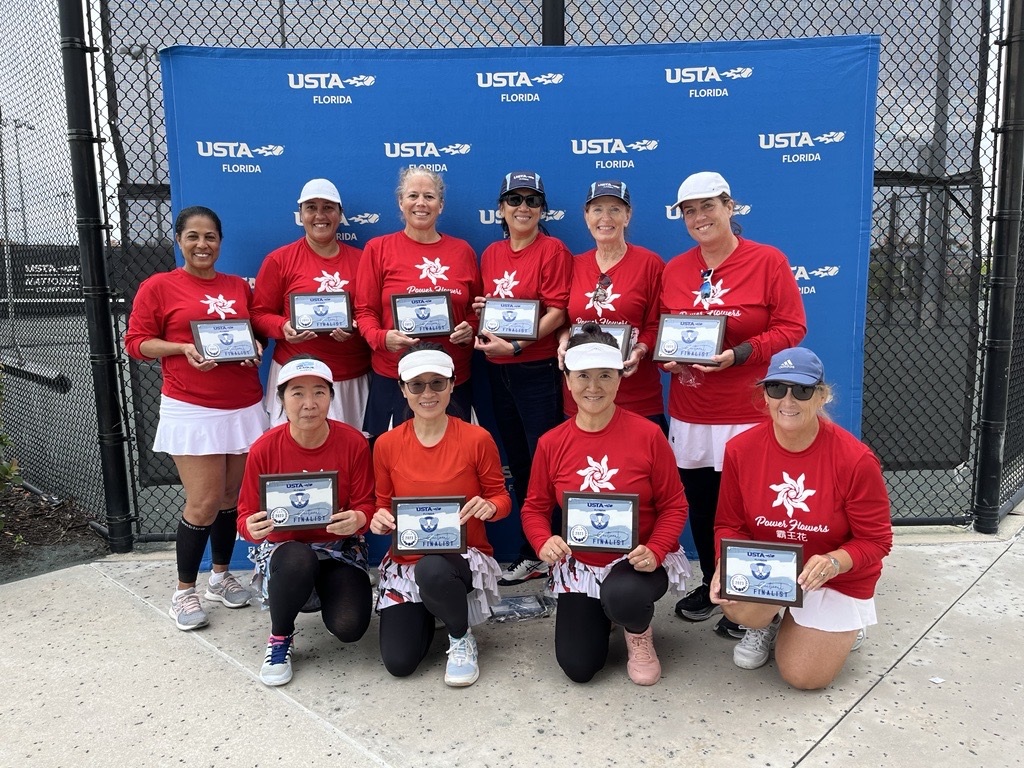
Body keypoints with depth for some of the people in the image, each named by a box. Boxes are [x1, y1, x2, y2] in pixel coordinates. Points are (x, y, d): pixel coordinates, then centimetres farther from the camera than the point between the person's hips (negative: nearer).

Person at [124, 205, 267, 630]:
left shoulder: (240, 287, 11)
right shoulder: (158, 286, -1)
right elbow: (137, 342, -2)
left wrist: (255, 345, -2)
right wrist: (183, 348, -17)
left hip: (244, 408, 4)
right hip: (191, 411, -4)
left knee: (232, 499, 12)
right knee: (204, 505, -4)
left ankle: (221, 575, 32)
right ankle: (184, 591, 17)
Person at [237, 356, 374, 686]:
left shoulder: (353, 442, -12)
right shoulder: (264, 449, -12)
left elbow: (365, 505, -7)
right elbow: (246, 515, -5)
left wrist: (358, 519, -31)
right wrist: (252, 527, -30)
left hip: (341, 546, 1)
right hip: (283, 545, 0)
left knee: (349, 627, -20)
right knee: (297, 561, -38)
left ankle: (325, 592, 19)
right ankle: (280, 638, -5)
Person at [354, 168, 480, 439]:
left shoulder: (462, 251, 7)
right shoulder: (378, 249, 2)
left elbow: (475, 310, 15)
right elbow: (365, 311, 1)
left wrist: (470, 330, -5)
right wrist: (381, 337, -17)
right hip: (394, 379, -2)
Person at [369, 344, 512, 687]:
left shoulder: (477, 439, -10)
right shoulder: (386, 444, -3)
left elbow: (501, 497, 0)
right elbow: (383, 505, 8)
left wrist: (490, 506, -24)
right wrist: (378, 519, -16)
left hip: (464, 556, -3)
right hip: (405, 560, 3)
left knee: (432, 570, -40)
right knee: (399, 663, -10)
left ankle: (462, 637, -5)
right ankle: (425, 613, 26)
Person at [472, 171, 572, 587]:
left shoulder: (553, 250, -6)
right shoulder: (490, 254, 12)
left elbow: (557, 313, -13)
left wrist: (514, 345, -21)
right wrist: (481, 326, 1)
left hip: (537, 369, -6)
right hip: (498, 370, 7)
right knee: (517, 461, 13)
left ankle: (538, 554, 12)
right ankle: (532, 548, 26)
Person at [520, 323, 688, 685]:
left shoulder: (648, 434, -13)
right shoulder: (551, 443, -6)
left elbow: (674, 505, -7)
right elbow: (535, 507, 2)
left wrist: (655, 550, -24)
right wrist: (543, 542, -19)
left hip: (638, 559, -3)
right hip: (579, 564, 3)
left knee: (623, 597, -38)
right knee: (578, 667, -1)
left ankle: (639, 634, 3)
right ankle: (603, 614, 35)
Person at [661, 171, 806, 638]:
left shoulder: (768, 261, -4)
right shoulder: (673, 270, 8)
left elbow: (791, 328, -7)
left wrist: (739, 354, -19)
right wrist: (667, 357, -7)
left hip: (748, 414, -4)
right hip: (689, 414, 4)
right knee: (699, 504, 14)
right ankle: (709, 582, 35)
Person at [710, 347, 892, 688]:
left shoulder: (856, 460, -23)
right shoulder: (740, 449, -15)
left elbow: (876, 540, -13)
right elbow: (729, 524, -4)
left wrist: (833, 563, -32)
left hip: (838, 579, -1)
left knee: (804, 676, -5)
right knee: (739, 607, -31)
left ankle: (842, 627, 30)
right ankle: (767, 624, 10)